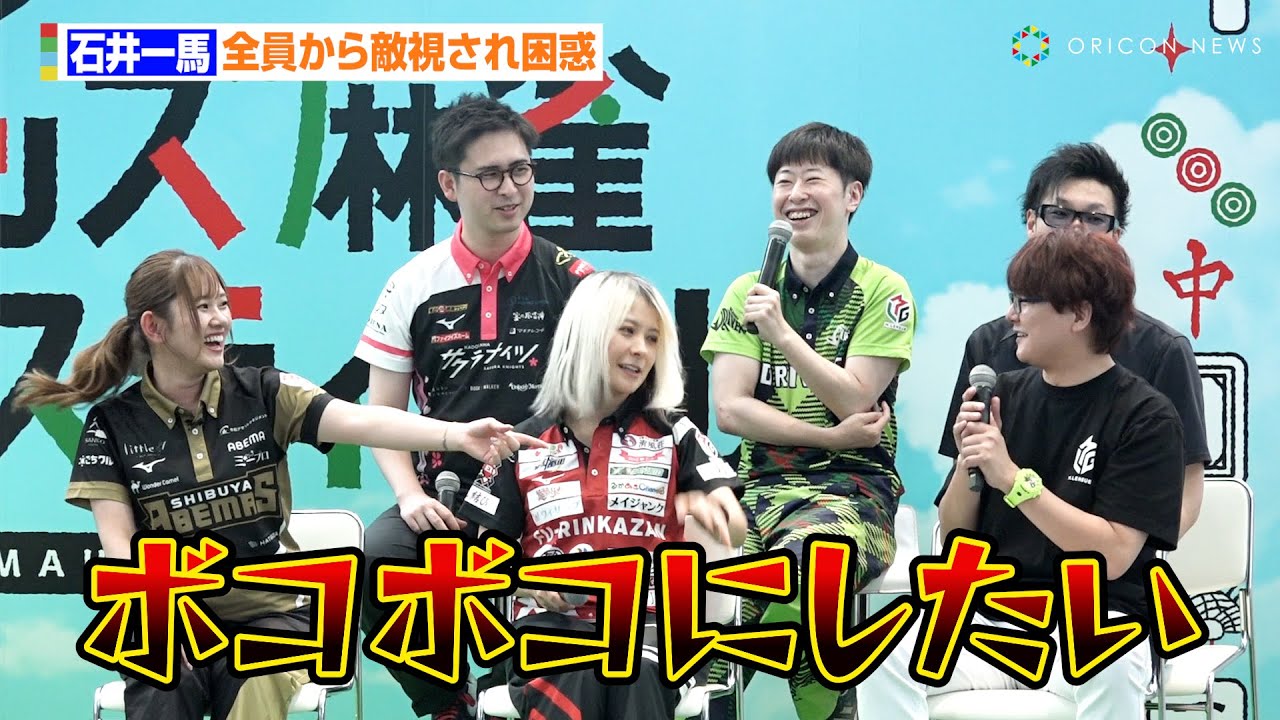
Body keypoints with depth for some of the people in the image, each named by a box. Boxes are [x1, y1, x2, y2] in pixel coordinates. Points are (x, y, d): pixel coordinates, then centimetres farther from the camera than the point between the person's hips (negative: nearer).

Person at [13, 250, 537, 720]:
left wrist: (457, 435, -33)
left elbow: (359, 421, -17)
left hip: (270, 608, 0)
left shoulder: (262, 394, -1)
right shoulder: (114, 424, 0)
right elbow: (119, 540, -4)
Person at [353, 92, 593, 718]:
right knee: (379, 561, -27)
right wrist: (410, 494, -10)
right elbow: (382, 415, 8)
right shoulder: (415, 286, 5)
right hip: (447, 495, 2)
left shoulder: (569, 279, 3)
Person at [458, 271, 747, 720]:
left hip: (650, 620, 0)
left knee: (633, 673, -37)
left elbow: (738, 532, 3)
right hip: (553, 622, 0)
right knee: (574, 678, -37)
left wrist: (705, 508, -22)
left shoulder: (672, 433, 13)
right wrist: (525, 581, -7)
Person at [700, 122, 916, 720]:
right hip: (758, 484, 3)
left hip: (853, 487, -3)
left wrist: (783, 332, -17)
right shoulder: (749, 291, 13)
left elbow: (853, 403, -6)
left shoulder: (883, 291, 4)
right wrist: (830, 437, -8)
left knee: (800, 564, -38)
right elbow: (729, 410, 3)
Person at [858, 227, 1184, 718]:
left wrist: (1013, 478, -19)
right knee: (884, 655, -27)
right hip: (986, 617, 4)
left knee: (1110, 668, -39)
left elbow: (1114, 555, -14)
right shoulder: (1006, 393, 8)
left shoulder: (1146, 417, -4)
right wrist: (968, 463, -7)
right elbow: (954, 540, 12)